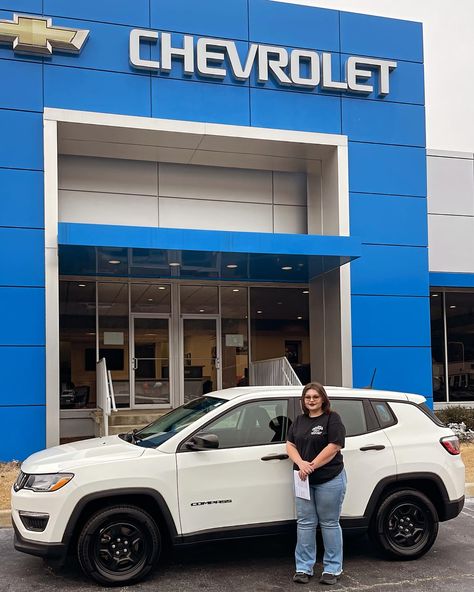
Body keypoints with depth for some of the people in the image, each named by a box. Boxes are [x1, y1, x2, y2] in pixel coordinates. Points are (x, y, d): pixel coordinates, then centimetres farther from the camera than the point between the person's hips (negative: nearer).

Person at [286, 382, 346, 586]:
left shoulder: (332, 419, -6)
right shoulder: (299, 421, 13)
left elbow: (334, 447, -14)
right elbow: (290, 445, 8)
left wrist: (311, 466, -15)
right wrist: (301, 463, -11)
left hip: (329, 480, -5)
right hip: (304, 480, 5)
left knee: (329, 523, 4)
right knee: (304, 523, 6)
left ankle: (332, 569, 13)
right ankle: (304, 568, 14)